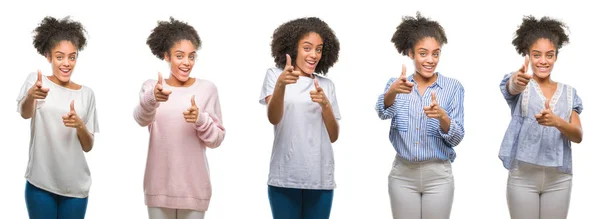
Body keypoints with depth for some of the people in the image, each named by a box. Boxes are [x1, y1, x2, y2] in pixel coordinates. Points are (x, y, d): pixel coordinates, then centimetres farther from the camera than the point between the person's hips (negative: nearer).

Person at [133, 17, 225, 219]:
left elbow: (217, 139, 1)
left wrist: (200, 119, -19)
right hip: (159, 185, 0)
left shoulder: (207, 89, 1)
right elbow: (141, 119, -19)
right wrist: (152, 99, -41)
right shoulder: (151, 86, 1)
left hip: (194, 186, 0)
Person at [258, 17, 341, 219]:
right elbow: (273, 118, -13)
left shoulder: (326, 84, 12)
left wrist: (325, 105, -9)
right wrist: (280, 84, -30)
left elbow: (333, 136, 8)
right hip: (285, 178, -3)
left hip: (321, 178, 3)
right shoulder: (275, 75, 3)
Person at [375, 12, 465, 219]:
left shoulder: (453, 87, -2)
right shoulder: (396, 84, 2)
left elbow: (456, 138, -7)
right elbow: (383, 112, -20)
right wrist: (393, 92, -41)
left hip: (438, 175, -1)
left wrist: (442, 116, -27)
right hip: (402, 175, 1)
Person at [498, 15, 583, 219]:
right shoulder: (521, 86, 1)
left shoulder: (568, 92, 10)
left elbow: (578, 136, 0)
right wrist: (517, 80, -50)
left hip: (558, 177, 3)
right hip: (523, 175, -2)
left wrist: (556, 121, -21)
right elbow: (512, 87, -25)